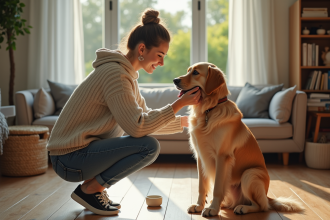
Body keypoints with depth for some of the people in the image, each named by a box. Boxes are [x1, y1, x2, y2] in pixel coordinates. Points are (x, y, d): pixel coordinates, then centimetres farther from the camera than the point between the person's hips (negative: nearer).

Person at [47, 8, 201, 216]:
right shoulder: (115, 73, -19)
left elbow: (146, 118, 16)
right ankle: (89, 189, -4)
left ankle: (93, 184, 14)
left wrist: (184, 122, 13)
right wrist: (179, 104, -19)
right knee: (150, 146, -18)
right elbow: (138, 127, -25)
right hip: (70, 160, -10)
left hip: (83, 148, 10)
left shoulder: (126, 72, 11)